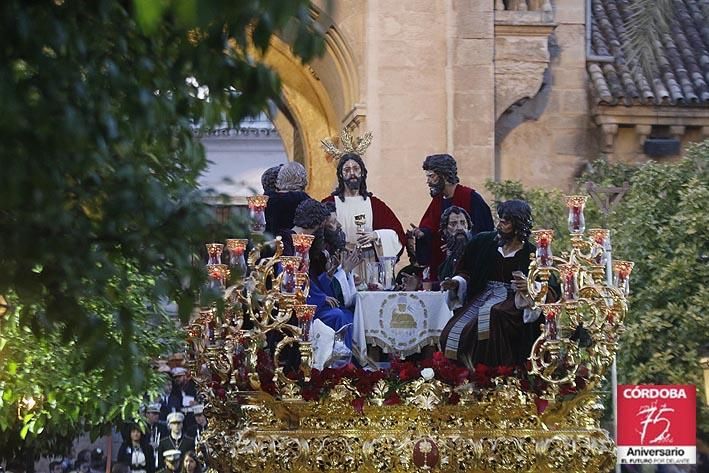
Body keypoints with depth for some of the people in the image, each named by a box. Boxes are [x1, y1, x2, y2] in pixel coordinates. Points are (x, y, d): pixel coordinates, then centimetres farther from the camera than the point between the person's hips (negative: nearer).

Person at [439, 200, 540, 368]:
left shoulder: (530, 254, 0)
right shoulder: (483, 241, 8)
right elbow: (466, 271, 14)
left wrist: (529, 287, -24)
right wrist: (457, 282, -6)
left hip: (511, 299, -3)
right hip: (482, 295, 3)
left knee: (492, 315, -38)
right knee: (454, 332, -23)